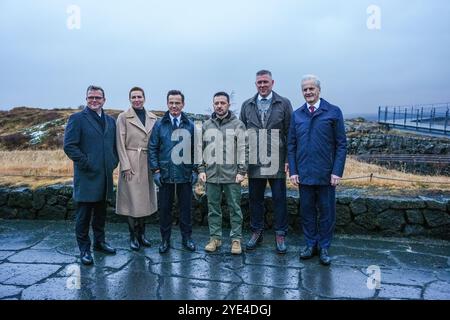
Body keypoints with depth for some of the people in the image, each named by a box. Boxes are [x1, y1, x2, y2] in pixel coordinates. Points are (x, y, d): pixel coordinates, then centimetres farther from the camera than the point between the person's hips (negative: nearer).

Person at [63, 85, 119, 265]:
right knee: (84, 214, 3)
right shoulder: (77, 119, -4)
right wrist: (85, 163, -14)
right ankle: (84, 249, 15)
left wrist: (114, 162, 4)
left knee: (101, 212, 17)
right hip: (87, 176, -5)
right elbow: (69, 146, -11)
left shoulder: (110, 121, 13)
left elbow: (114, 144, 18)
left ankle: (99, 242, 32)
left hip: (105, 176, 6)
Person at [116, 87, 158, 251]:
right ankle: (134, 236, 13)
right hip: (131, 164, -4)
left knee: (145, 199, 10)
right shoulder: (123, 117, -1)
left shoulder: (153, 118, 9)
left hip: (148, 163, 4)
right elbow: (120, 144, -5)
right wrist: (125, 166, -11)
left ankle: (142, 233, 23)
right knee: (132, 200, 0)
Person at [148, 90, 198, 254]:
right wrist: (156, 170, -4)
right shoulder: (159, 125, 2)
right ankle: (165, 239, 22)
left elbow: (195, 149, 6)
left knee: (186, 207, 9)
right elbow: (152, 148, 2)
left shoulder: (190, 125, 3)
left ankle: (186, 237, 24)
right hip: (165, 174, 0)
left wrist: (195, 170, 1)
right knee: (164, 208, 8)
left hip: (185, 174, 0)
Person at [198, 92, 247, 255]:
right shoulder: (206, 125, 11)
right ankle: (215, 237, 22)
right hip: (211, 174, 3)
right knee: (213, 208, 10)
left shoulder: (238, 124, 1)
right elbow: (200, 149, 12)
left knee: (235, 208, 4)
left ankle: (236, 239, 15)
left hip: (232, 174, -3)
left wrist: (242, 171, -8)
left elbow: (243, 149, -2)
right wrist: (201, 170, 5)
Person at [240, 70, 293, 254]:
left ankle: (280, 235, 19)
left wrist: (288, 159, -7)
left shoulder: (284, 104, 2)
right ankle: (256, 232, 26)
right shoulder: (247, 106, 9)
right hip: (253, 161, 2)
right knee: (255, 198, 11)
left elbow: (290, 133, -1)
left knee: (279, 199, 5)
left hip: (277, 162, -2)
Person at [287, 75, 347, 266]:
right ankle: (310, 244, 27)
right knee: (307, 210, 11)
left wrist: (337, 172, -9)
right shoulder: (296, 115, 6)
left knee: (327, 212, 8)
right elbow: (291, 146, 7)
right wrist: (293, 171, 1)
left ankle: (324, 248, 23)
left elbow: (341, 144, -3)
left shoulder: (333, 112, -2)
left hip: (326, 174, -2)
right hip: (304, 174, 3)